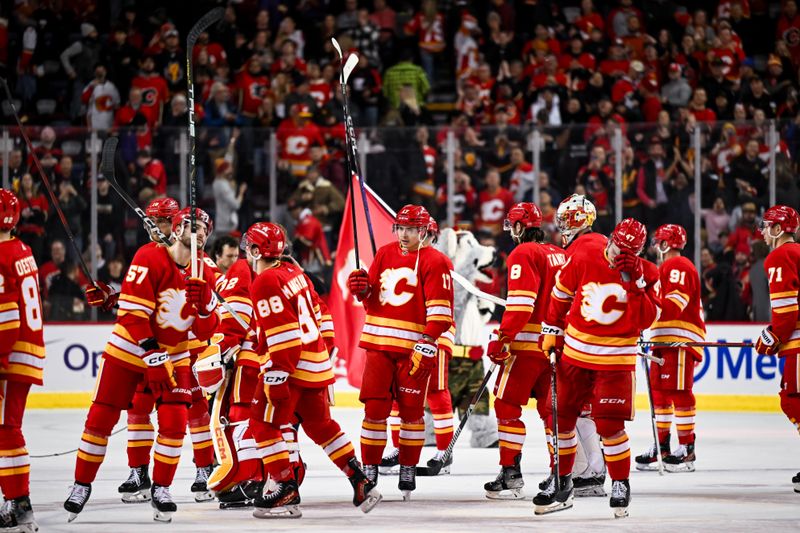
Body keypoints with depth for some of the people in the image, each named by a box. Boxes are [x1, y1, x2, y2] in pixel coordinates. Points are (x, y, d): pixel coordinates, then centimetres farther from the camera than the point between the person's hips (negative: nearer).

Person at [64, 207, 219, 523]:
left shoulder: (203, 274, 0)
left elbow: (205, 331, -1)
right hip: (129, 349, -4)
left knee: (175, 421, -10)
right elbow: (132, 311, -21)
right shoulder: (150, 259, -17)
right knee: (101, 417, -1)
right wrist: (152, 354, -25)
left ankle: (161, 489, 5)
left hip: (174, 354, 4)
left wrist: (205, 304, -22)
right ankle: (82, 485, 13)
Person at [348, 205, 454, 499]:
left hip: (414, 348, -4)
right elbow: (372, 295, 22)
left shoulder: (434, 262, -4)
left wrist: (427, 344, -18)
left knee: (411, 410, 2)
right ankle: (369, 469, 6)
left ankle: (408, 470, 13)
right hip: (379, 343, 4)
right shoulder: (385, 254, 13)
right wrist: (361, 287, -2)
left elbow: (440, 308, -10)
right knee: (374, 407, 0)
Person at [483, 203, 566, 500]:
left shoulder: (523, 254, -9)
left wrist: (502, 338, -19)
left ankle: (511, 474, -6)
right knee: (551, 408, 14)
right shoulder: (560, 255, 14)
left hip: (526, 343, -7)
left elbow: (520, 302, -19)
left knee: (507, 405, -2)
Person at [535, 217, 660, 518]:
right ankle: (561, 482, 23)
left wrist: (634, 283, -25)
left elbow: (646, 320, -16)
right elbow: (561, 294, 11)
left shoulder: (646, 274, -7)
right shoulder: (583, 260, -5)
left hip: (616, 360, -3)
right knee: (562, 417, 7)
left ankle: (621, 484, 8)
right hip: (575, 353, 3)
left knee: (609, 424, -10)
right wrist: (552, 333, 12)